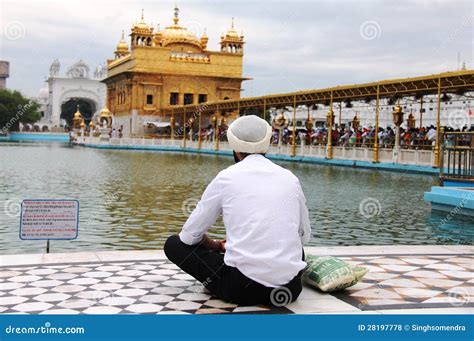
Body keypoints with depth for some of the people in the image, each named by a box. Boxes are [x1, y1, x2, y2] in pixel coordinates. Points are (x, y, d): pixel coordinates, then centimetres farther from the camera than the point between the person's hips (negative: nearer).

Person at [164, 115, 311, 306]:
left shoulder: (227, 177, 0)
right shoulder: (289, 178, 8)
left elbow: (190, 235, 7)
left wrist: (215, 246, 27)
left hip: (243, 288, -4)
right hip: (291, 288, 4)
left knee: (174, 244, 16)